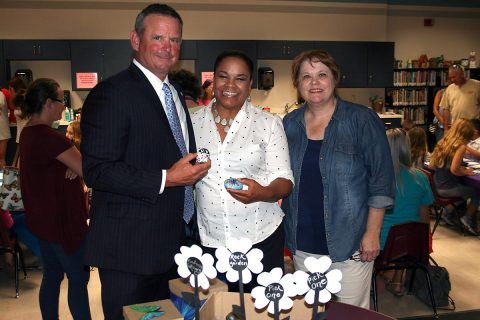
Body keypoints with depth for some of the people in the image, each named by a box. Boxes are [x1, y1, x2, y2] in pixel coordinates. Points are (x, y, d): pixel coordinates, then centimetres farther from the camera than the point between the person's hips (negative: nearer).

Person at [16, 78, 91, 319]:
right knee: (79, 278, 3)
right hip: (60, 220, -10)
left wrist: (74, 163, -6)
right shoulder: (48, 136, -23)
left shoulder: (29, 132, 8)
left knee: (52, 276, 18)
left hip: (44, 218, 10)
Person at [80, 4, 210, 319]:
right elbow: (97, 171, -22)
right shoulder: (111, 93, -15)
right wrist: (165, 180, -22)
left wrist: (193, 172, 9)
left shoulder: (176, 94, 14)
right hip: (130, 249, -8)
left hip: (173, 243, 8)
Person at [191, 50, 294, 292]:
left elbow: (284, 179, -4)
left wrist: (263, 193, -23)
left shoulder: (269, 123, -3)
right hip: (209, 239, 2)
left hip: (261, 236, -1)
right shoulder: (193, 122, 3)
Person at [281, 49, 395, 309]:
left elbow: (381, 181, -7)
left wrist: (373, 233, -10)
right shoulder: (289, 124, 4)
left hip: (349, 245, -3)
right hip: (302, 244, 4)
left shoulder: (362, 120, -8)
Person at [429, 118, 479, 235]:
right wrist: (466, 172, -5)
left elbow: (431, 165, 10)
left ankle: (449, 213, 28)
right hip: (448, 189, -7)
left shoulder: (442, 142, 6)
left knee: (467, 187, 30)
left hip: (436, 187, 7)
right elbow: (454, 170, -25)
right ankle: (467, 218, 19)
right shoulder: (461, 146, -15)